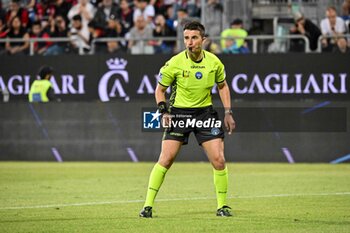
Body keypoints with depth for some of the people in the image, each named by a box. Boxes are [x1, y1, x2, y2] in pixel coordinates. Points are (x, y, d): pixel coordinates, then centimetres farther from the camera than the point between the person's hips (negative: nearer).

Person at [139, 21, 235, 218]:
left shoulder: (214, 62, -4)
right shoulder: (175, 63, -12)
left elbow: (223, 86, 13)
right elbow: (160, 89, 1)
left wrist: (228, 112, 6)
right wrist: (163, 111, -13)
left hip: (205, 112, 2)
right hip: (179, 112, -2)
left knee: (219, 160, -6)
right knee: (165, 159, -11)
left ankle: (222, 206, 9)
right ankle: (148, 205, -4)